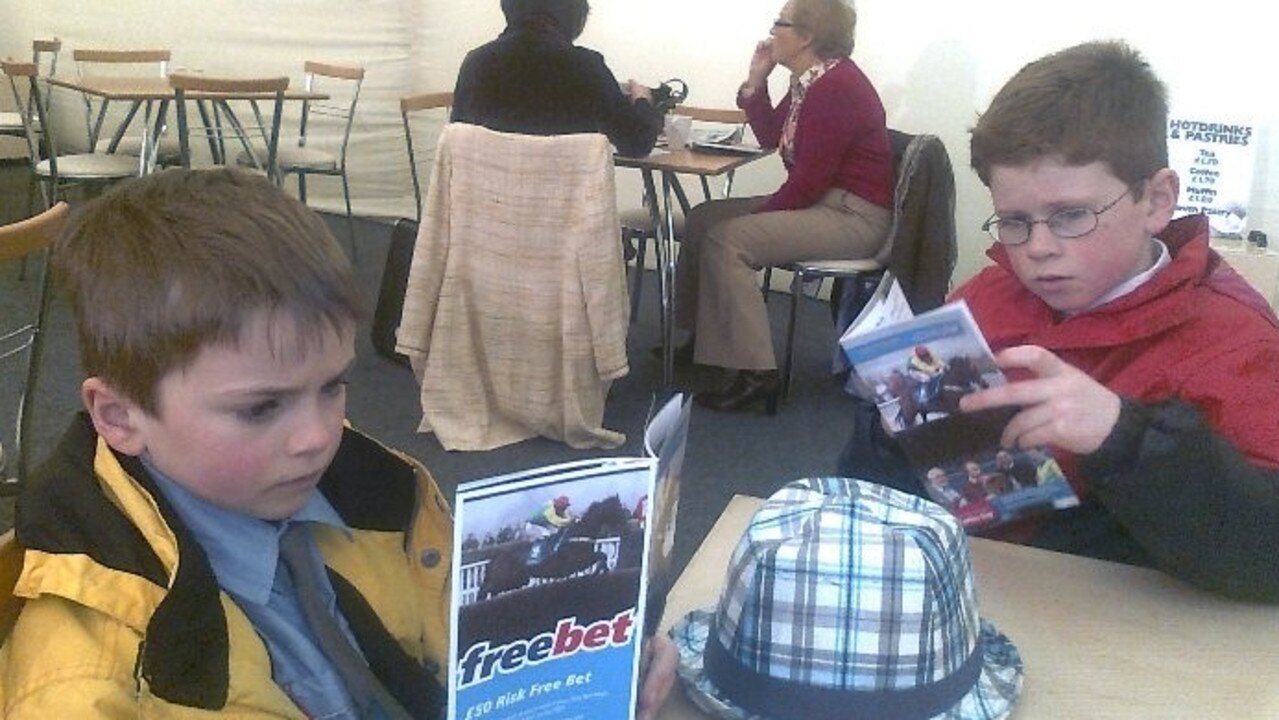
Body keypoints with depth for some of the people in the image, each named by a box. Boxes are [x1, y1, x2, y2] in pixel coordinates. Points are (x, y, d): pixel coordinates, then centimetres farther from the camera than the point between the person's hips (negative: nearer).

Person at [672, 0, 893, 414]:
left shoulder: (836, 87, -19)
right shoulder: (809, 81, 10)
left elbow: (810, 178, -21)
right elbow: (770, 138, 18)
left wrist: (764, 214, -10)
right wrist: (757, 80, 7)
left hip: (854, 217, -10)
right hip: (823, 203, 10)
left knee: (727, 239, -22)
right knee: (704, 218, 8)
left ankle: (754, 373, -21)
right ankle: (701, 339, 17)